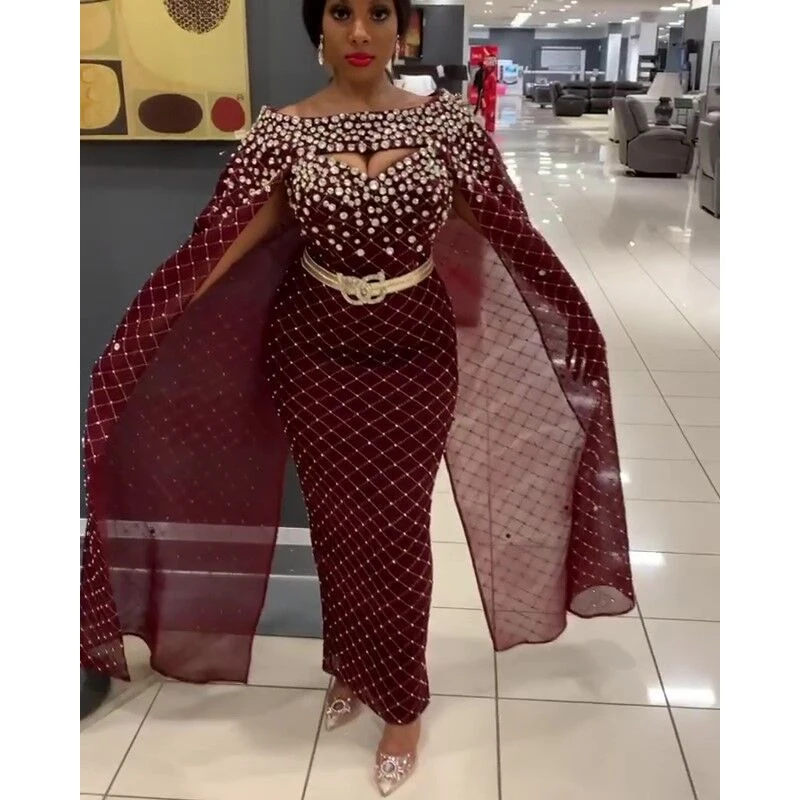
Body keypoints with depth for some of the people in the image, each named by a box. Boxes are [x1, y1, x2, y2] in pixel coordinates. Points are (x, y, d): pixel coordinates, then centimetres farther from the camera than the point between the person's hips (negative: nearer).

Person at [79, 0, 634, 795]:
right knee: (338, 521, 12)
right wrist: (148, 336, -12)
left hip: (416, 353, 0)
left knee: (397, 528, 6)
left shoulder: (446, 121, -3)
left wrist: (569, 317, 8)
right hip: (315, 353, 0)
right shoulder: (283, 132, -5)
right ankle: (352, 665, 40)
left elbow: (503, 228, 4)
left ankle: (400, 702, 28)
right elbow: (220, 243, -7)